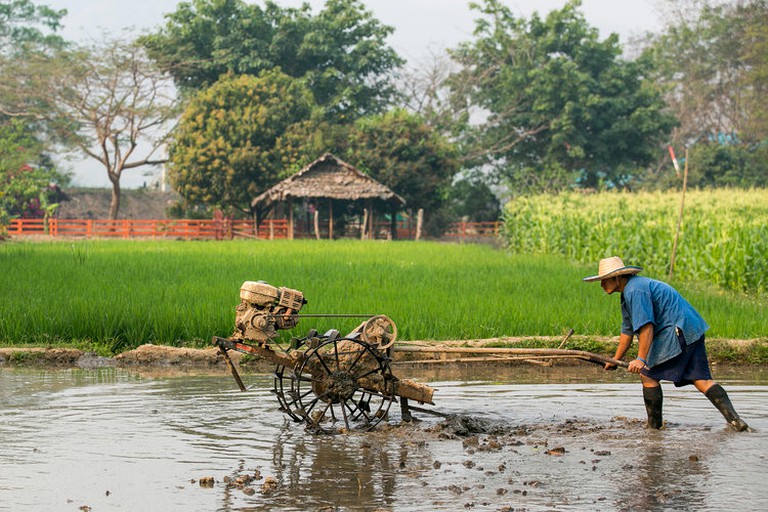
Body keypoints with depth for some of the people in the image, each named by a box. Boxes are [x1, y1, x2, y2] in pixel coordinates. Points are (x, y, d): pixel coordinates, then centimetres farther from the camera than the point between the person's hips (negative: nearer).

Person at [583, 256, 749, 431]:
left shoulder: (635, 290, -13)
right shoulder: (628, 293, 21)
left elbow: (646, 327, -21)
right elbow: (627, 331, 30)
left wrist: (641, 359, -22)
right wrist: (616, 360, 34)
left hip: (678, 330, -11)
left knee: (648, 375, -2)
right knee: (701, 378, 4)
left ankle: (654, 423, 5)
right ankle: (733, 418, -6)